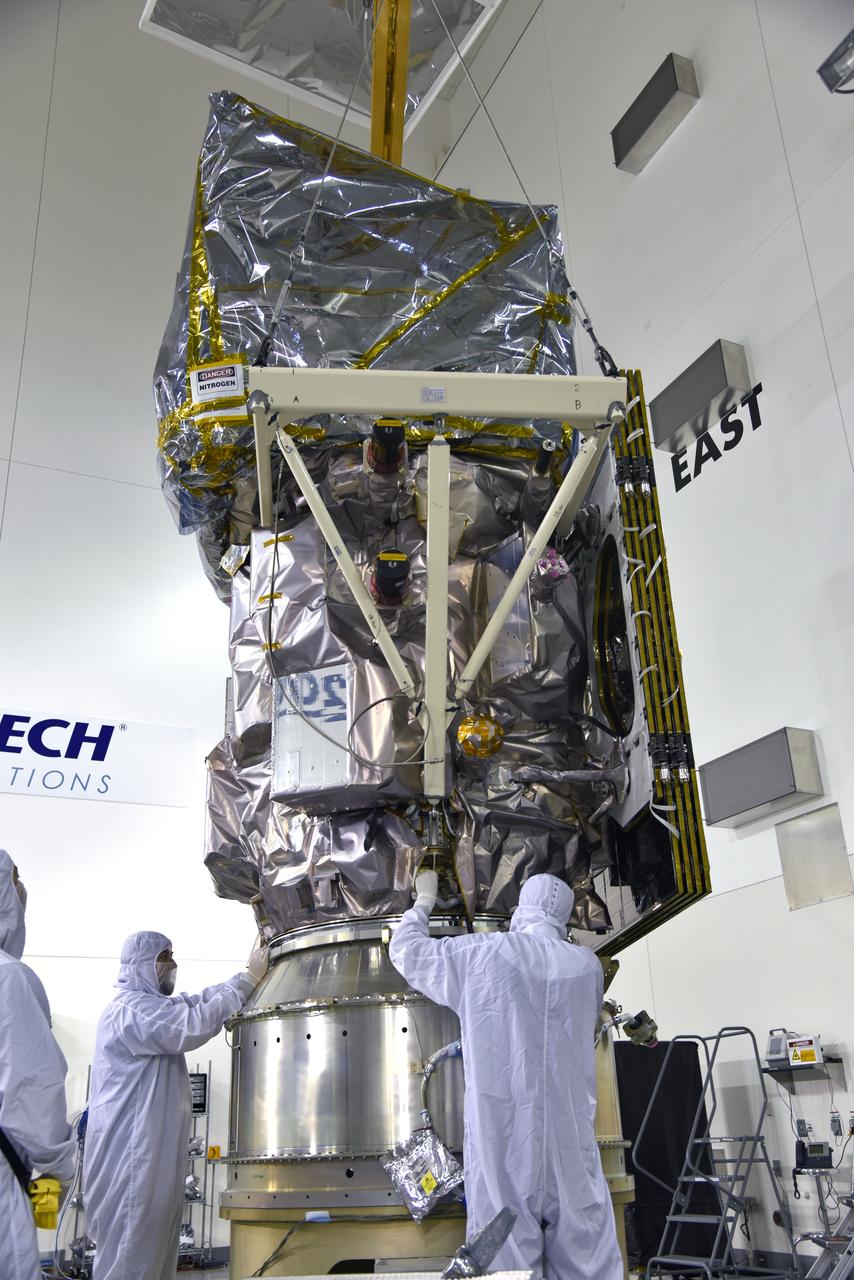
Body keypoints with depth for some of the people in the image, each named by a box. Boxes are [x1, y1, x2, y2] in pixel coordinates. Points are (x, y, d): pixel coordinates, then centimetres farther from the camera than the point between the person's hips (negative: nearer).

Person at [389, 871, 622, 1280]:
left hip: (504, 1143, -2)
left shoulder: (483, 955, -3)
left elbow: (406, 949, 9)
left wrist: (424, 900, 27)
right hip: (570, 1147, 3)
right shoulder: (587, 966, 5)